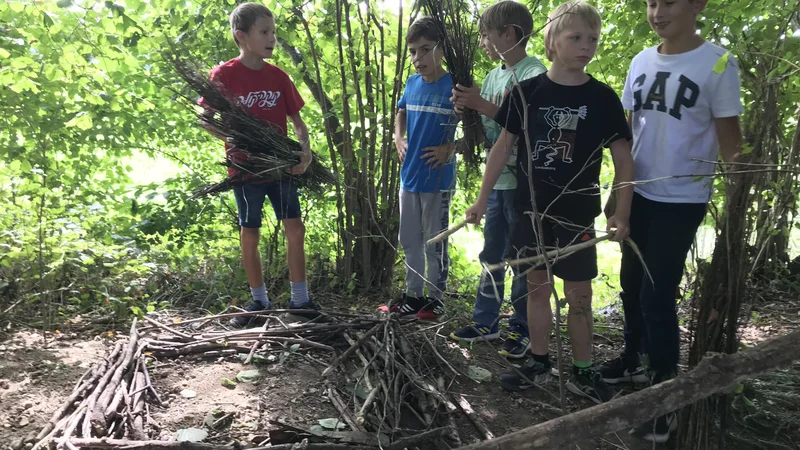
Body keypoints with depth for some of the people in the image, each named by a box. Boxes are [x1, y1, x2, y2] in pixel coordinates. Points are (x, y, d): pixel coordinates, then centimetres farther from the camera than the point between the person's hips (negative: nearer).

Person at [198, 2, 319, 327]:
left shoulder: (279, 76, 2)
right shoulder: (223, 75, -9)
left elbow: (297, 120, 5)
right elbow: (207, 121, -5)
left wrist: (305, 150, -14)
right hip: (245, 168, -3)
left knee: (295, 228, 0)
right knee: (250, 235, 7)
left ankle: (299, 299, 12)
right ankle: (259, 301, 22)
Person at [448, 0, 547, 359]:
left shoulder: (535, 73, -11)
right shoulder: (493, 76, 12)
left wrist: (482, 104, -20)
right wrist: (467, 108, -3)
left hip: (523, 182, -8)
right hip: (496, 180, 8)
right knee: (491, 255, 14)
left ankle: (522, 330, 16)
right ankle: (485, 321, 26)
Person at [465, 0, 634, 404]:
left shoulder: (602, 98, -3)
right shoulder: (526, 92, -2)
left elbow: (623, 159, 0)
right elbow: (503, 147, 4)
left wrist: (621, 214, -7)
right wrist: (482, 199, 3)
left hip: (577, 216, -1)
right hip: (531, 212, 1)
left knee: (579, 295, 6)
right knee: (537, 288, 11)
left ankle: (582, 372, 22)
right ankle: (538, 362, 27)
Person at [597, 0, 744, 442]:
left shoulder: (718, 64, -11)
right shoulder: (641, 62, 5)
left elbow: (728, 137, -9)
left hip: (682, 199, -6)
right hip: (638, 193, 6)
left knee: (657, 294, -5)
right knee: (632, 282, 16)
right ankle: (634, 358, 38)